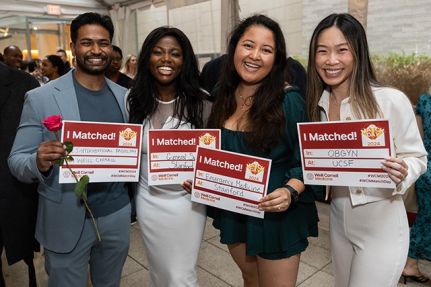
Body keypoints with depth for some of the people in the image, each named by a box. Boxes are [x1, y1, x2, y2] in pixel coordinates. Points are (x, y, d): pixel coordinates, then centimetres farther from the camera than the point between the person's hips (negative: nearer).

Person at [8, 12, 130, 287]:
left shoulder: (125, 97, 2)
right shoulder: (40, 98, -10)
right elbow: (16, 161, -7)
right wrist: (39, 162, -28)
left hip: (117, 215, 4)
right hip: (67, 220, -3)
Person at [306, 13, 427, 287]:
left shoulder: (392, 100, -18)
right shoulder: (317, 105, -3)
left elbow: (417, 158, -7)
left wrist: (402, 174, -27)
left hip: (382, 226, -5)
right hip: (338, 222, 6)